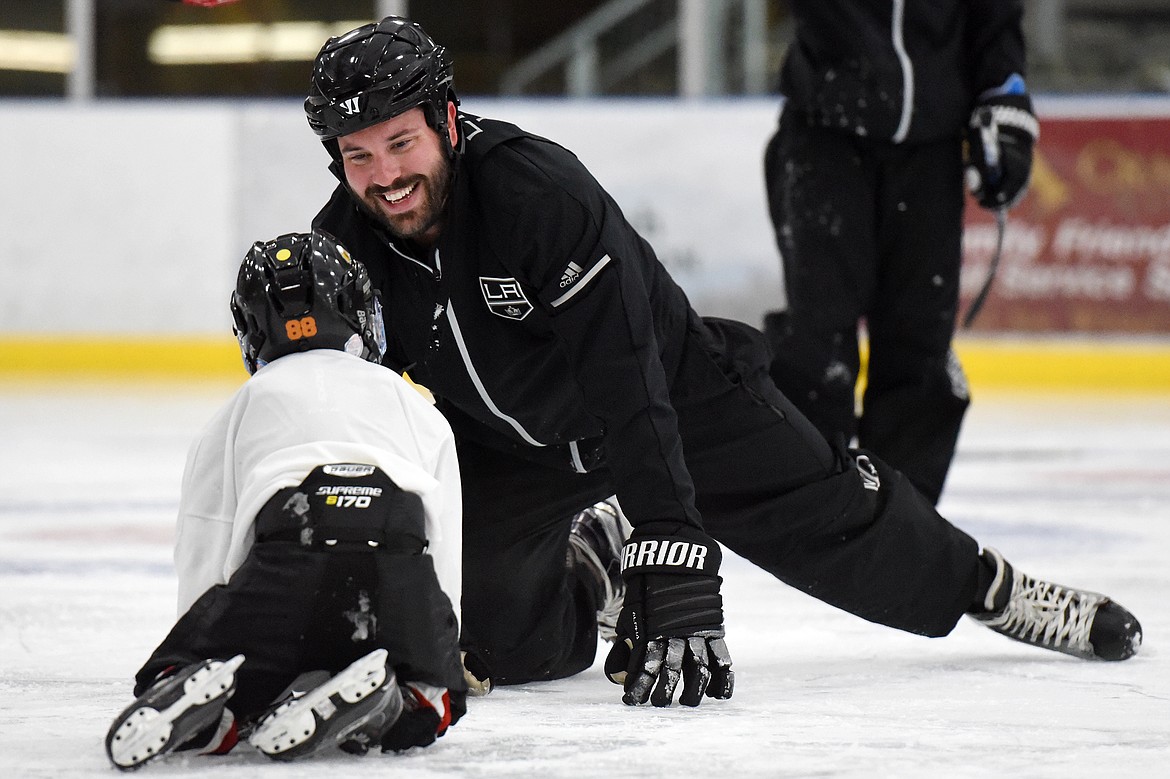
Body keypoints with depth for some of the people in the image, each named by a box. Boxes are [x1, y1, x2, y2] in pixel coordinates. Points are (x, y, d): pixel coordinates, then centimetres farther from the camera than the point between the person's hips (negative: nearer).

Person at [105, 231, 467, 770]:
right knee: (430, 706, 23)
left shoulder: (242, 408, 31)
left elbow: (203, 563, 27)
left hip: (284, 566, -1)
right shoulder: (418, 409, 35)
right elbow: (446, 549, 32)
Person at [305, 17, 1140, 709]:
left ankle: (992, 587, 31)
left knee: (826, 518, 3)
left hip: (674, 387, -4)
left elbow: (625, 385, -41)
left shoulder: (544, 191, -36)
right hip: (507, 444, 4)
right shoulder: (340, 249, -19)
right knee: (490, 636, -14)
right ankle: (585, 578, 21)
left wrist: (671, 549, -47)